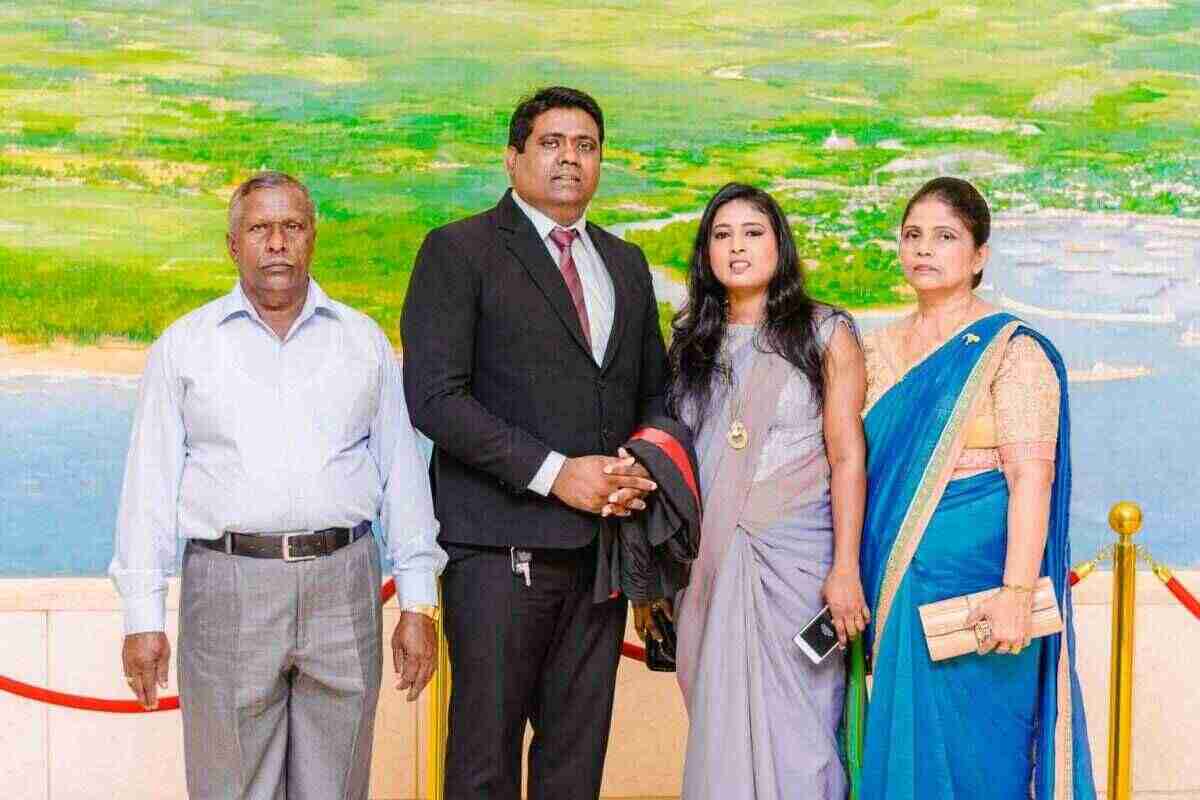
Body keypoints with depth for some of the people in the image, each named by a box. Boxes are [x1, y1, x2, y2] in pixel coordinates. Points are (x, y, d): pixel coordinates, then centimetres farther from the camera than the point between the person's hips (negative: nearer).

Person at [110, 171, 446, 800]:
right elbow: (150, 484, 4)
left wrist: (418, 604, 3)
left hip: (342, 584, 1)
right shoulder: (183, 346, 6)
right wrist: (143, 617, -3)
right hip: (228, 587, -1)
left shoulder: (364, 341, 11)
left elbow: (403, 475, 9)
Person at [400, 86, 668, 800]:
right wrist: (554, 472, -16)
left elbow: (654, 392, 22)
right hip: (502, 546, -5)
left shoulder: (626, 265, 18)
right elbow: (435, 396, -11)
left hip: (603, 544, 5)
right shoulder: (459, 250, -1)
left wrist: (640, 470, -1)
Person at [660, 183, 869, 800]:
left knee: (791, 730, -1)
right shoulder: (690, 343, 13)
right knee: (720, 736, 7)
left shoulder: (825, 333, 1)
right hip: (706, 563, 4)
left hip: (795, 555, -4)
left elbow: (847, 457, -4)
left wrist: (845, 568, -12)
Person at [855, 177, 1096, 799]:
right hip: (893, 581, 5)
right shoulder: (878, 349, 11)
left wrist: (1017, 594, -23)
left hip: (973, 580, -5)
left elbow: (1031, 476, -15)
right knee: (900, 744, 11)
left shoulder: (1011, 350, -7)